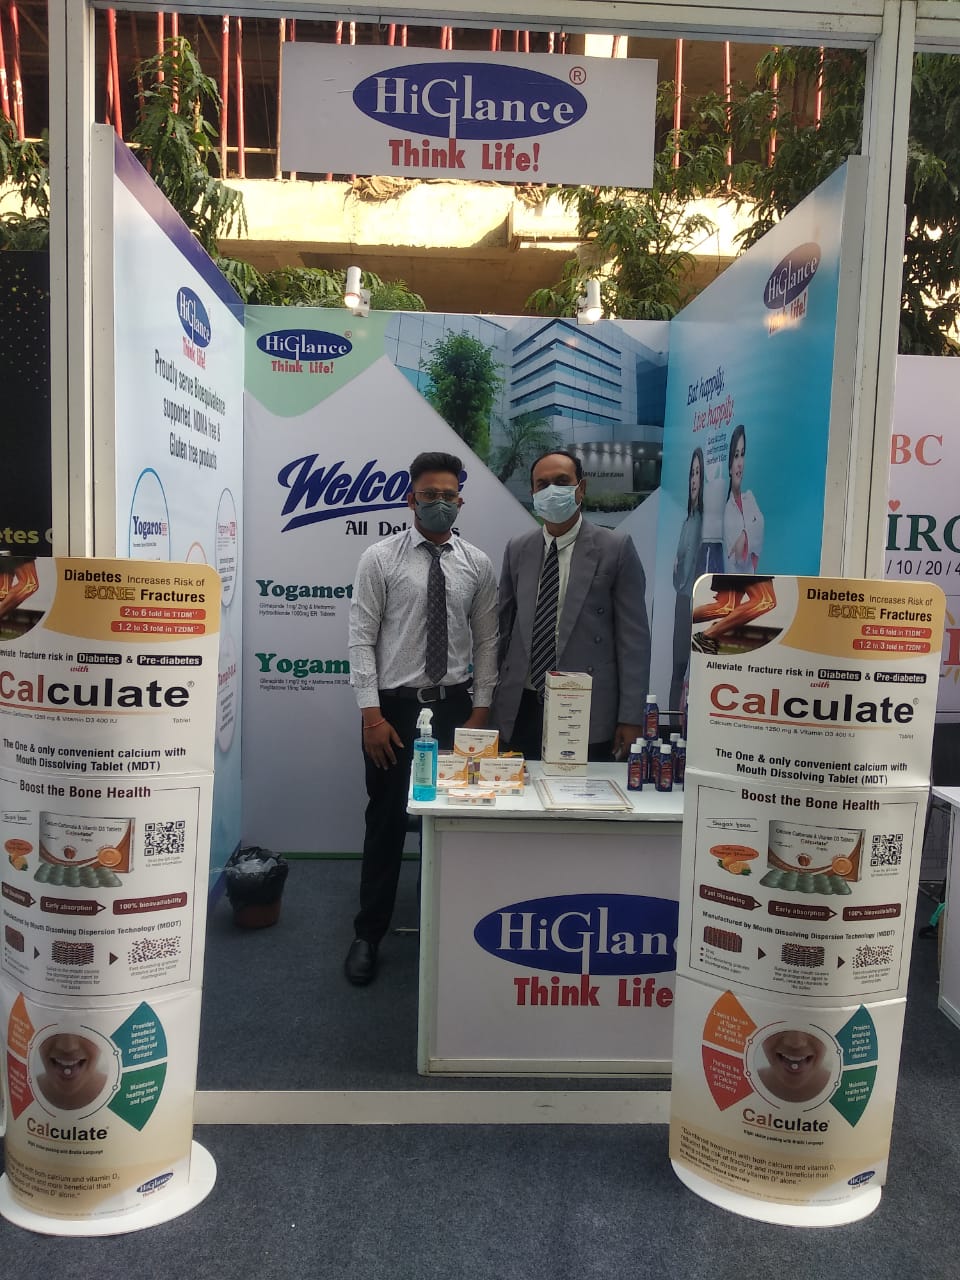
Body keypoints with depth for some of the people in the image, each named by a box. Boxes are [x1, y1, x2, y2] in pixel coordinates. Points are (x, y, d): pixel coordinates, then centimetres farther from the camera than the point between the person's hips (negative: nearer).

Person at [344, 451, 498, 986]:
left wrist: (481, 711, 1)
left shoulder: (478, 564, 5)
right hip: (394, 705, -2)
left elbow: (487, 641, 6)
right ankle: (369, 936, 21)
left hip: (454, 705, 2)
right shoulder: (380, 558, -3)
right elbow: (362, 638, -6)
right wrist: (372, 715, -11)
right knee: (387, 820, 5)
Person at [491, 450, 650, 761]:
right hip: (520, 711, 3)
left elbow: (634, 638, -4)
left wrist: (631, 717, -8)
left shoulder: (615, 549, -2)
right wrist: (495, 700, 10)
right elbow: (504, 628, 13)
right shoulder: (517, 550, 10)